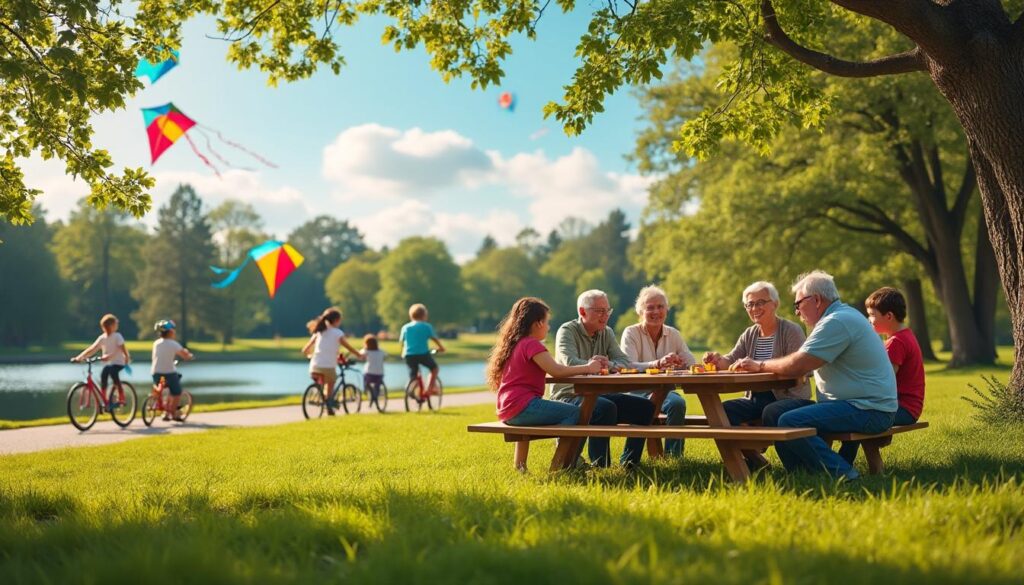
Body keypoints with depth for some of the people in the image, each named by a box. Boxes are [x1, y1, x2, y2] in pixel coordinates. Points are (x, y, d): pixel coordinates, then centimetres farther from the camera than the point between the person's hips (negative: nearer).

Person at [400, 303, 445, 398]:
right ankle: (429, 389, 7)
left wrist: (403, 353, 29)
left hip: (409, 355, 3)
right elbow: (434, 339, 5)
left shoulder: (405, 327, 11)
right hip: (423, 354, -3)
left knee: (413, 376, 14)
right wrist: (441, 347, 21)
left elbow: (402, 341, 13)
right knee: (434, 368, 19)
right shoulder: (426, 326, 2)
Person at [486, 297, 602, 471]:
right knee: (574, 412, -13)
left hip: (509, 411, 10)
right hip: (522, 406, -10)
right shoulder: (531, 344, -9)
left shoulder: (516, 344, 21)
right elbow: (556, 370, -19)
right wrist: (587, 368, -9)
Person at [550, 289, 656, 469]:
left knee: (645, 406, -6)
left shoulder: (607, 333, 12)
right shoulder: (567, 331, -7)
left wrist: (609, 365, -26)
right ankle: (600, 465, -26)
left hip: (598, 394, 7)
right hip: (569, 396, -7)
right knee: (606, 408, -35)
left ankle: (629, 461, -2)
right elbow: (570, 363, -26)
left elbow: (624, 362, -4)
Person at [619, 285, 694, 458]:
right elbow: (628, 367, -20)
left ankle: (673, 456, -23)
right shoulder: (631, 333, -3)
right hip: (639, 391, -3)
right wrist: (658, 363, -38)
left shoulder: (673, 334, 10)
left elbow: (693, 365, 2)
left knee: (677, 403, -32)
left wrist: (681, 364, -23)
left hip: (665, 391, 4)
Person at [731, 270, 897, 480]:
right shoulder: (841, 316, 18)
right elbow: (802, 362, 18)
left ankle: (843, 476, -19)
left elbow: (797, 366, -20)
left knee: (790, 422, -25)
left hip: (868, 410, -11)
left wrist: (760, 365, -4)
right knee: (773, 413, 2)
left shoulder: (837, 322, -17)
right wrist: (763, 365, 8)